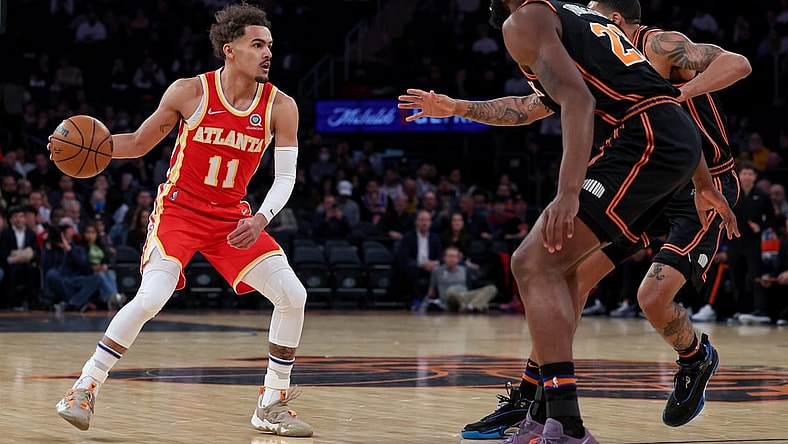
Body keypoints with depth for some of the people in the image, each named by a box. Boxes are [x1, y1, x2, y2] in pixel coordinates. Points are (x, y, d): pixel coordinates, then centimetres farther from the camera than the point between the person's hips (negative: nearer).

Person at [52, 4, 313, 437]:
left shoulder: (280, 107, -6)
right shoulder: (189, 92, -11)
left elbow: (285, 177, -6)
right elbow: (139, 142, 2)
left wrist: (261, 219, -24)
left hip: (232, 217, 4)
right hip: (180, 209, -4)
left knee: (292, 295, -8)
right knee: (152, 296, -25)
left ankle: (270, 408, 6)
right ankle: (83, 390, -11)